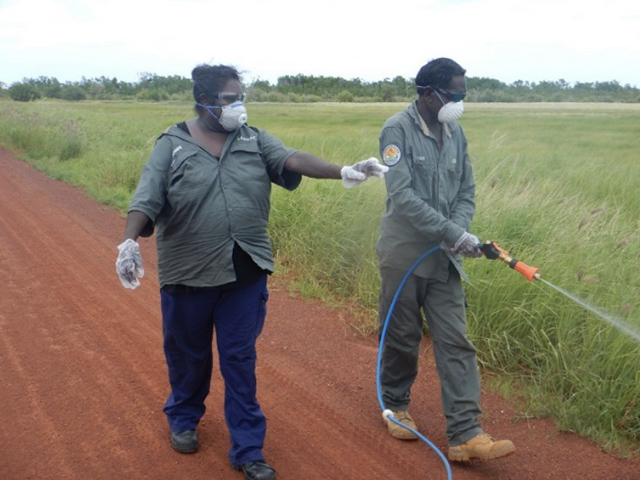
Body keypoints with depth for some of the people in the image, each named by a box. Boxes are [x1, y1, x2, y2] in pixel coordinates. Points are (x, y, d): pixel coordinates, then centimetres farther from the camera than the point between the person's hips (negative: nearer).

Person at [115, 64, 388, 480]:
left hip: (245, 274, 1)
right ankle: (184, 419, 43)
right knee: (188, 355, 16)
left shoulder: (254, 140, 3)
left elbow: (293, 160, -12)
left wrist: (343, 172, -29)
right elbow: (146, 200, -12)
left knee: (241, 361, 7)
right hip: (188, 274, -1)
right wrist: (129, 242, -29)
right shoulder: (172, 145, -4)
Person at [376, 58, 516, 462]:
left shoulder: (455, 133, 6)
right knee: (402, 338, 10)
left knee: (456, 343, 0)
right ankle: (395, 405, 34)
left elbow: (466, 192, 7)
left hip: (445, 257, 5)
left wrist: (460, 234, -12)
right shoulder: (398, 130, -12)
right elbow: (401, 195, -22)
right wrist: (452, 232, -25)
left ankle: (465, 435, 1)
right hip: (404, 254, -5)